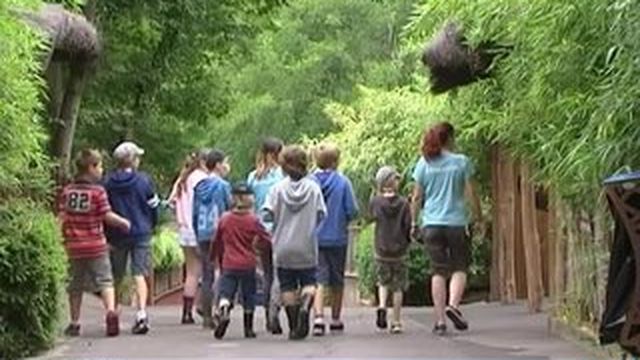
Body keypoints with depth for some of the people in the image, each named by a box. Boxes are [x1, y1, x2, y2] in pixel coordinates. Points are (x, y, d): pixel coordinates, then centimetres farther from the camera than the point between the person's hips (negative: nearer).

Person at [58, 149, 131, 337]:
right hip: (96, 244, -4)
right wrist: (124, 222, 6)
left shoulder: (67, 191, 4)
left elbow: (61, 217, 3)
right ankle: (111, 311, -23)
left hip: (74, 245, 4)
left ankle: (74, 323, 19)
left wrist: (66, 236, 14)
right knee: (104, 280, -2)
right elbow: (108, 216, -10)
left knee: (75, 285, 14)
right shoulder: (97, 191, -9)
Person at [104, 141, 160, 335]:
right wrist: (150, 226, 20)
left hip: (117, 234, 2)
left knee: (116, 278, 14)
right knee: (140, 274, -4)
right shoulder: (143, 180, -5)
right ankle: (142, 313, -18)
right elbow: (153, 206, 2)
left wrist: (107, 236, 10)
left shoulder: (108, 183, -2)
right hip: (141, 233, -1)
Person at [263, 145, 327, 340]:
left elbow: (267, 214, -11)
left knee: (287, 286, 9)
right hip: (307, 247, 0)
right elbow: (322, 215, -4)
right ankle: (305, 306, -20)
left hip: (283, 247, 0)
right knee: (309, 282, 10)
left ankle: (293, 327, 8)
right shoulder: (314, 188, -4)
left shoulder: (278, 188, -6)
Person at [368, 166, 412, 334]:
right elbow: (408, 227, -6)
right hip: (399, 251, -1)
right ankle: (396, 322, 9)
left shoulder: (375, 202, -7)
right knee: (398, 286, 8)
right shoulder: (403, 203, -9)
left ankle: (382, 306, -9)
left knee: (383, 282, 18)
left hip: (381, 251, 1)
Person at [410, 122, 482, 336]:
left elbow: (417, 198, 4)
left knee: (438, 270, 6)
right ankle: (453, 305, -12)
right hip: (456, 222, -2)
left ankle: (440, 320, 2)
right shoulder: (461, 162, -2)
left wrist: (414, 223, 13)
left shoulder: (423, 164, 4)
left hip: (431, 224, 2)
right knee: (459, 266, 11)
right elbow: (471, 194, -1)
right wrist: (479, 219, 9)